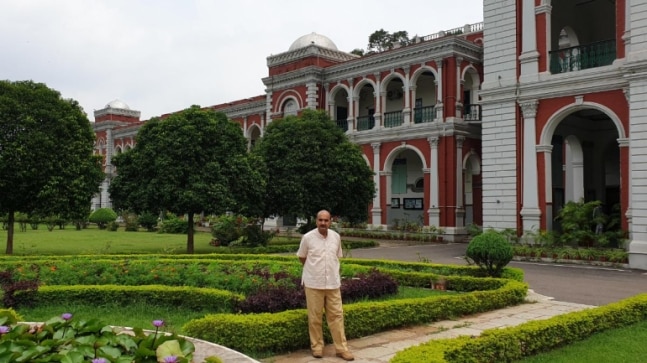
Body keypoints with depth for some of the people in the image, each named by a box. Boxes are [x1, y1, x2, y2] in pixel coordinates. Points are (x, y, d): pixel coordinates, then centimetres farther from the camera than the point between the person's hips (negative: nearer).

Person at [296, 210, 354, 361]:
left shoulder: (336, 237, 2)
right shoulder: (307, 237, -9)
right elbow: (302, 257, 5)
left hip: (333, 283, 3)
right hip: (313, 283, -3)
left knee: (336, 315, 5)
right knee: (315, 317, 5)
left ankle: (341, 348, 11)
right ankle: (317, 346, 18)